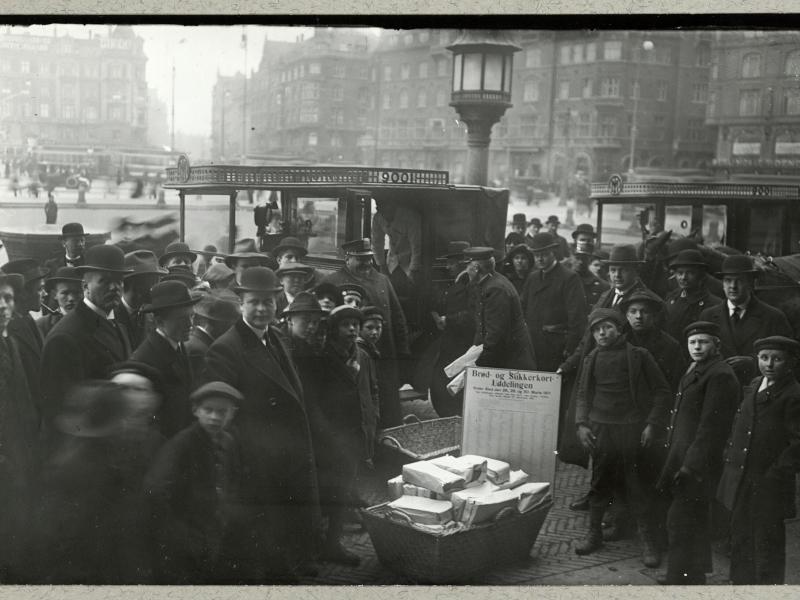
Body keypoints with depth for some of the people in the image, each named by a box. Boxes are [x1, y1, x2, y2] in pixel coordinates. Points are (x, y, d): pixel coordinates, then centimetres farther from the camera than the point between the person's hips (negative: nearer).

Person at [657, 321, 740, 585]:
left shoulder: (720, 375, -15)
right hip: (685, 460, 10)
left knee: (680, 521, -7)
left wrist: (691, 465, -21)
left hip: (698, 461, -10)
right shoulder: (695, 371, 16)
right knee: (695, 521, 19)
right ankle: (693, 575, 30)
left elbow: (711, 426, -20)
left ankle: (682, 578, 1)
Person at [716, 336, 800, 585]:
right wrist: (729, 457, 11)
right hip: (740, 480, 7)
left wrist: (778, 473, -16)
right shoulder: (752, 387, 11)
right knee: (740, 539, 17)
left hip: (768, 485, -7)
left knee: (767, 543, 3)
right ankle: (740, 583, 29)